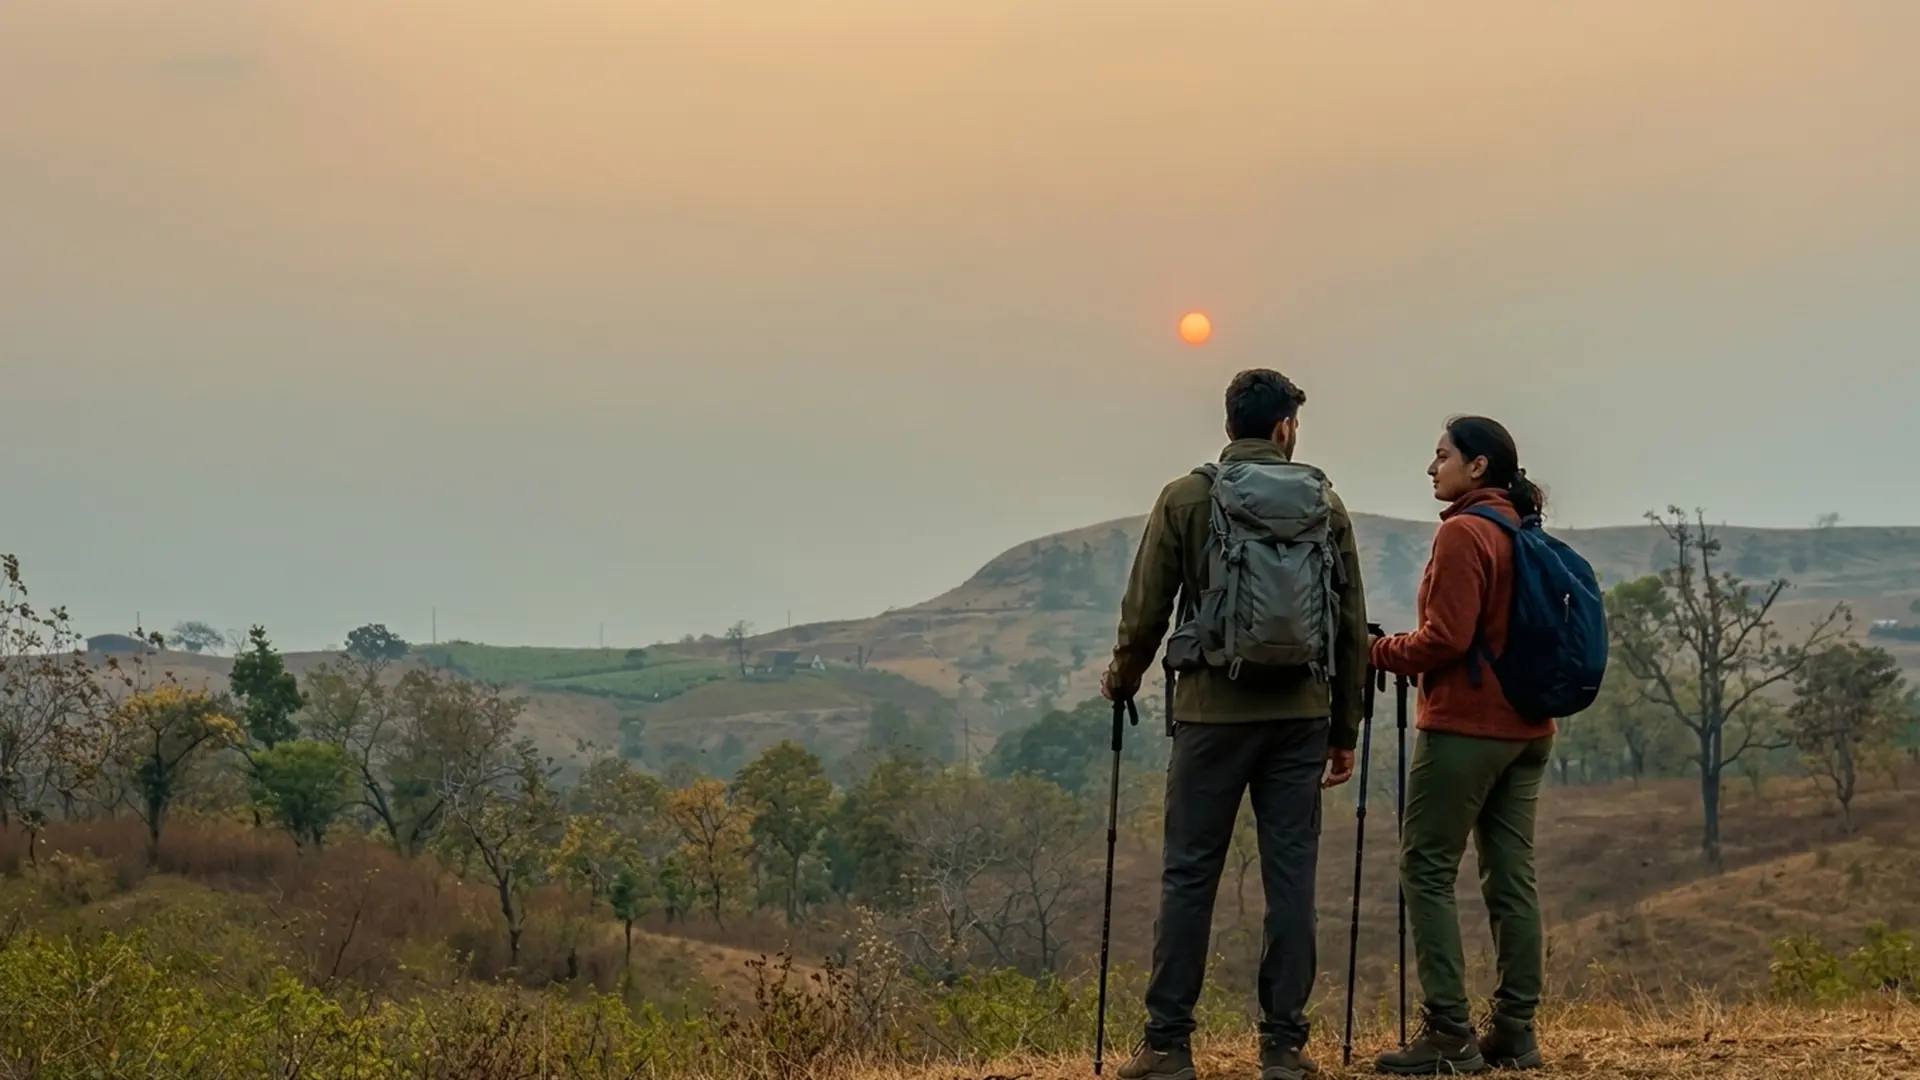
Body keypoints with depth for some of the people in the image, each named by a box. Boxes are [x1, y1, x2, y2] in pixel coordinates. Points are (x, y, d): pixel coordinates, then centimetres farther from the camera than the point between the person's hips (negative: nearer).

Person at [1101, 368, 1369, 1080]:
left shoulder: (1185, 499, 0)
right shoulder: (1323, 503, 7)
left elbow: (1146, 610, -1)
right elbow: (1352, 626, 7)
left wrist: (1122, 679, 19)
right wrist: (1344, 731, 15)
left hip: (1212, 712, -2)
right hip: (1300, 715, 2)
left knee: (1189, 875, 3)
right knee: (1291, 876, 5)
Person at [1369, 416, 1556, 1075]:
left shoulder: (1463, 533, -11)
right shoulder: (1527, 534, 14)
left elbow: (1446, 638, -18)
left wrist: (1379, 653, -4)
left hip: (1465, 725, -9)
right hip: (1527, 728, 9)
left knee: (1427, 871, -4)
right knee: (1511, 877, 9)